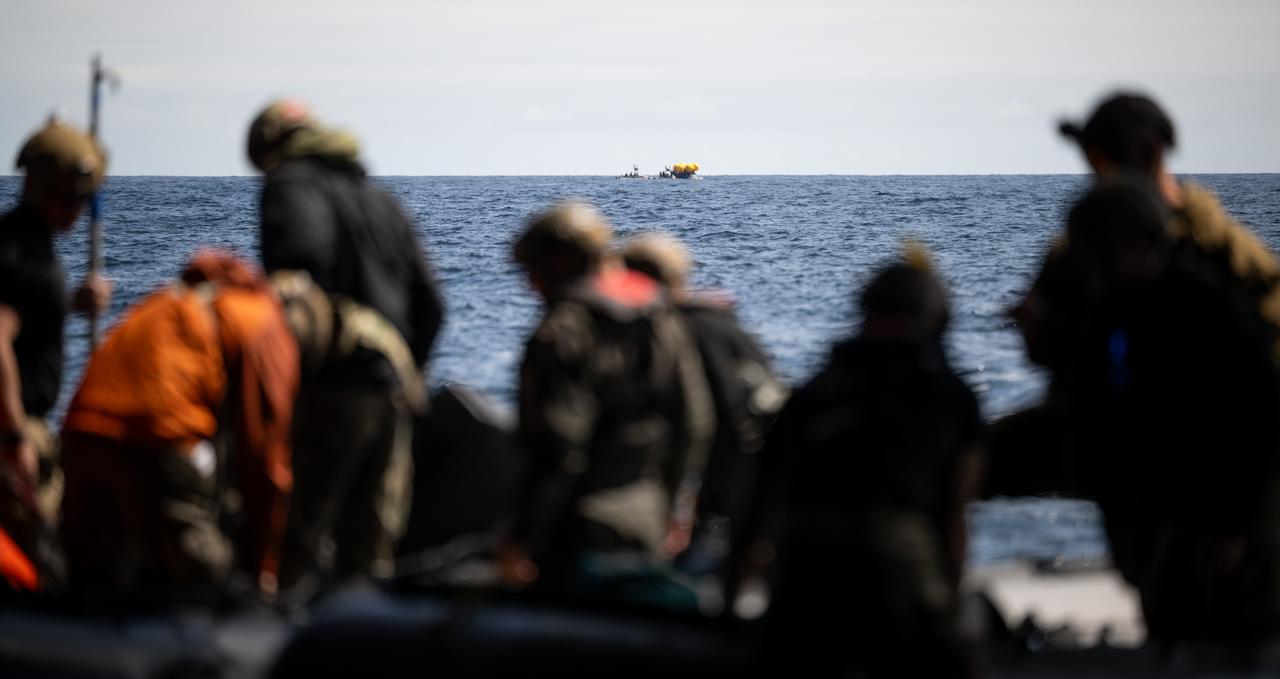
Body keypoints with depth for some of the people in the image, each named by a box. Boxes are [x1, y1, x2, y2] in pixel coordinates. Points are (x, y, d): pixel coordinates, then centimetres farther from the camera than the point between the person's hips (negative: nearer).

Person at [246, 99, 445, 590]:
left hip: (331, 386, -8)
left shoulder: (291, 184, -1)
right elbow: (429, 305, 22)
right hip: (391, 394, 8)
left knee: (293, 542, -7)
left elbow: (303, 257, -23)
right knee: (369, 549, 11)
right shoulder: (379, 198, 23)